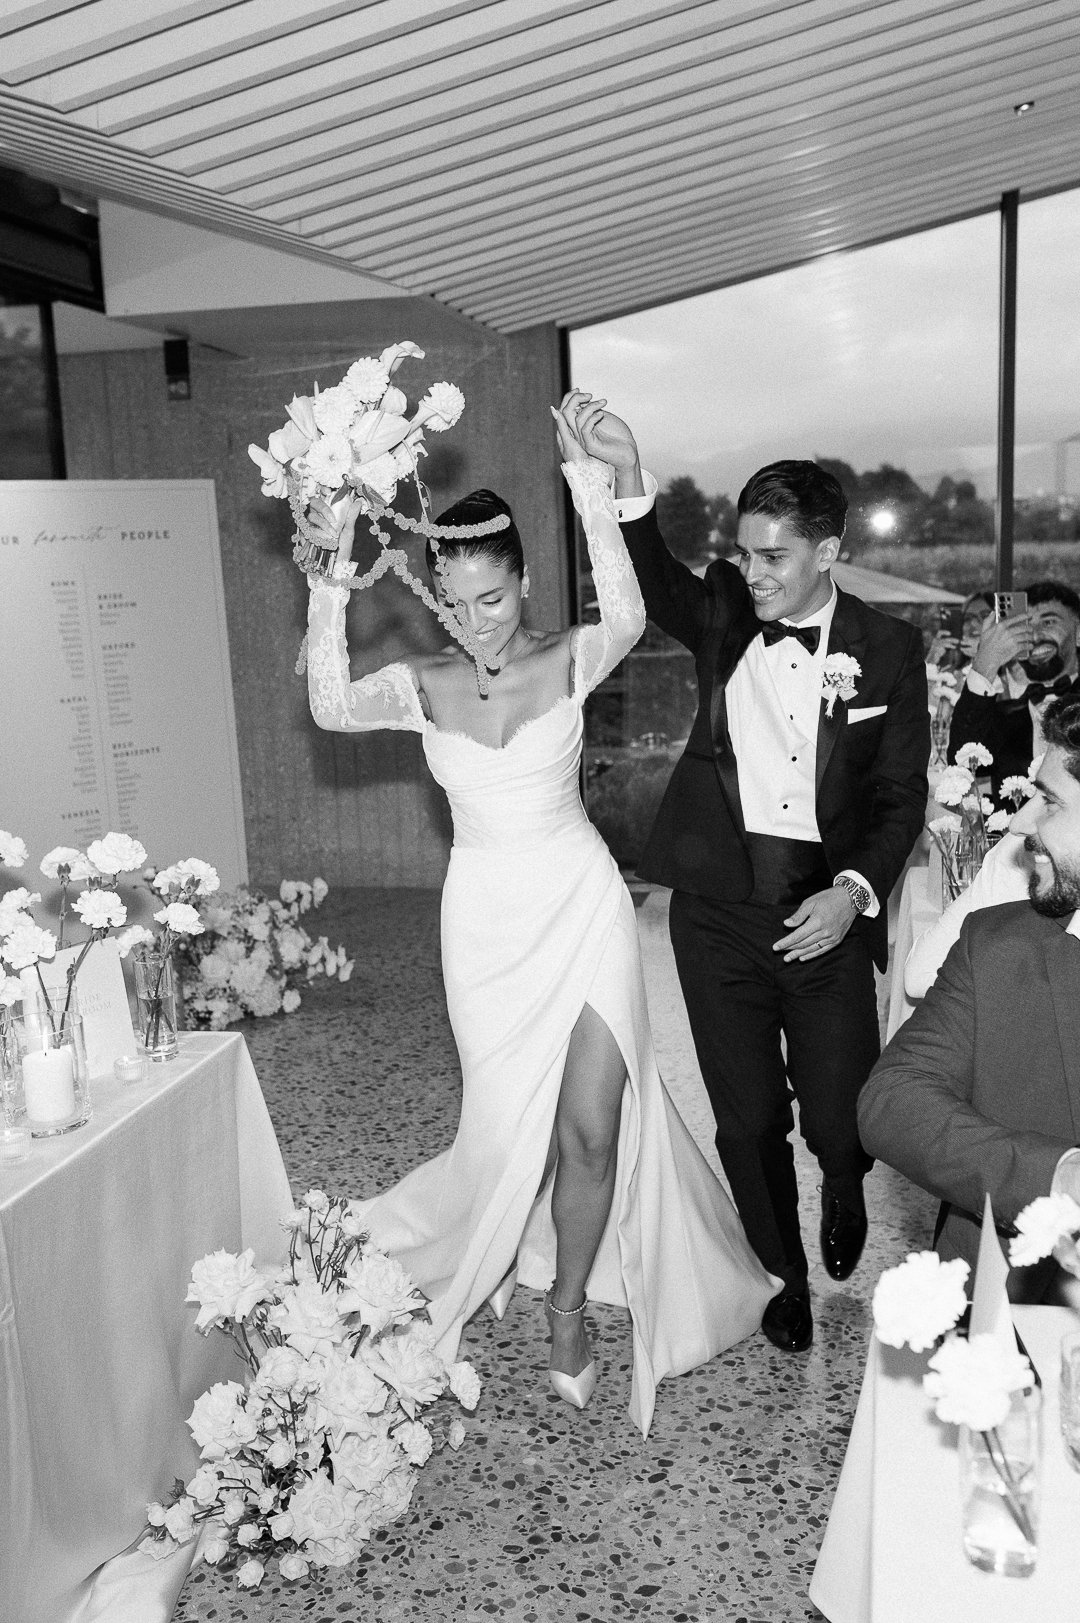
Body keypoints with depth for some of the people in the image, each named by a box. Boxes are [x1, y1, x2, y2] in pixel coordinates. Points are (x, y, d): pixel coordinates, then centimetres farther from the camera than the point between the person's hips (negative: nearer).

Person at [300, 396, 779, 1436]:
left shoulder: (568, 659, -5)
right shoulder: (424, 684, -1)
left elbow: (626, 619, -28)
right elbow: (331, 709, -20)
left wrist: (586, 483, -33)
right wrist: (333, 579, -27)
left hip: (582, 903, -1)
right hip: (486, 917, 1)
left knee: (593, 1125, -2)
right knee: (511, 1122, 9)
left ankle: (568, 1306, 23)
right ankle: (494, 1249, 44)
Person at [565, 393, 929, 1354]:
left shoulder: (888, 650, -1)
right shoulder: (724, 614, 1)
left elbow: (902, 795, 1)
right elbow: (654, 589, -21)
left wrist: (857, 891, -15)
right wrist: (627, 477, -37)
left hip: (826, 913, -1)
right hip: (718, 912, 1)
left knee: (840, 1120, 3)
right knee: (747, 1124, 10)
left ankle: (844, 1191, 42)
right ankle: (787, 1279, 36)